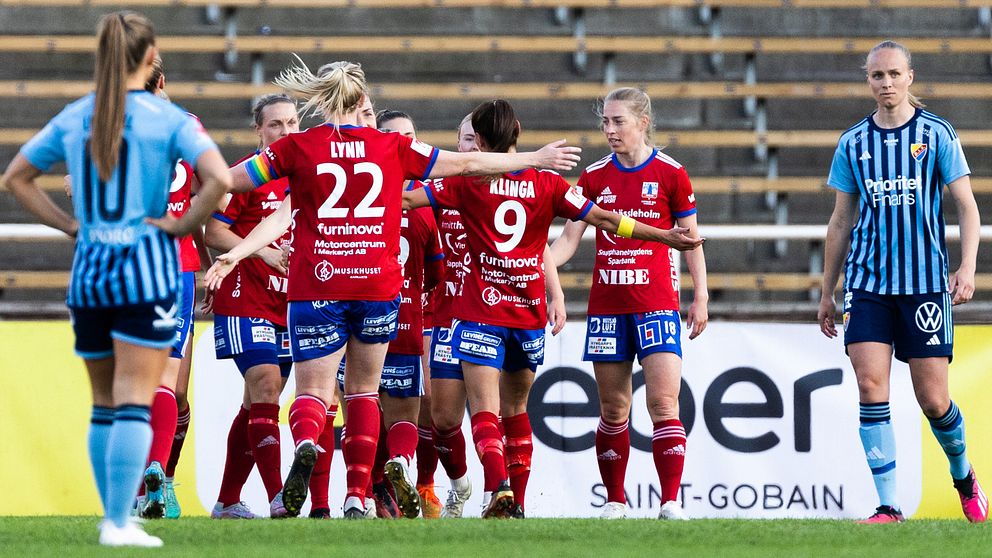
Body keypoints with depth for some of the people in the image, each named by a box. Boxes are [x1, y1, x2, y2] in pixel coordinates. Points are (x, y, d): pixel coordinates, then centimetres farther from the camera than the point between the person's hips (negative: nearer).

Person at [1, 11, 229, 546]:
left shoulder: (72, 119, 7)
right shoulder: (168, 119, -7)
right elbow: (219, 178, -20)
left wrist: (67, 223, 14)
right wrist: (183, 224, -7)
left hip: (88, 271, 4)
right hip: (147, 267, -4)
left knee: (104, 403, 15)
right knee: (134, 402, -5)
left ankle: (112, 516, 19)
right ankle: (120, 523, -11)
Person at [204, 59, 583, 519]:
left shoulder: (297, 148, 0)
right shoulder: (394, 148, 4)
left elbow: (228, 180, 5)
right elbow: (467, 164, 11)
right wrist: (535, 159, 23)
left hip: (316, 288, -2)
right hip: (378, 286, 2)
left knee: (312, 391, 2)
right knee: (363, 390, 16)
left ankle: (305, 442, -33)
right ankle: (357, 497, 9)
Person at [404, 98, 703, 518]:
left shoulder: (470, 182, -4)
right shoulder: (547, 183, 2)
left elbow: (407, 199, -8)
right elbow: (604, 219, 0)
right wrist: (665, 236, 4)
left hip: (481, 314, -3)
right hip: (529, 314, 3)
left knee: (484, 412, -8)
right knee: (515, 409, 19)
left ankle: (498, 487, -29)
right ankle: (517, 501, 19)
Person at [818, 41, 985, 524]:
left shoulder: (937, 134, 1)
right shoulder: (853, 143, 8)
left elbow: (966, 207, 1)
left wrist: (967, 268, -14)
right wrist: (827, 293, 15)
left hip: (925, 281, -2)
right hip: (867, 282, 2)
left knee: (933, 399, 0)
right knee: (871, 387, -12)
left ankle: (963, 475, 30)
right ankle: (888, 506, -11)